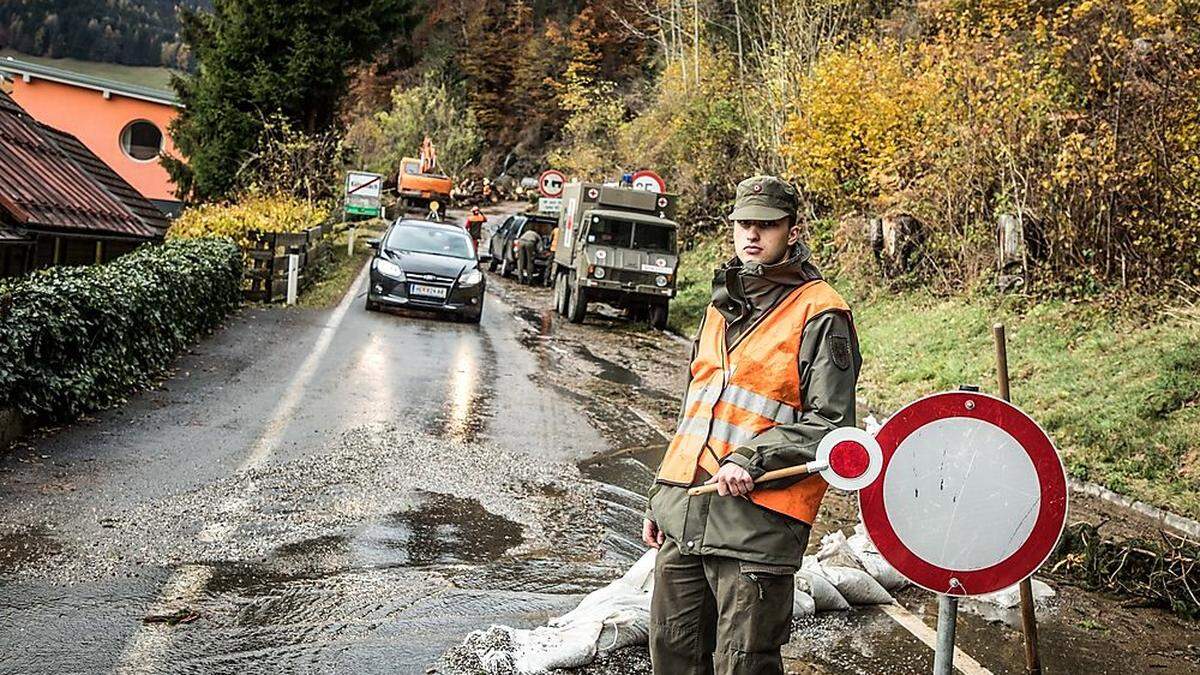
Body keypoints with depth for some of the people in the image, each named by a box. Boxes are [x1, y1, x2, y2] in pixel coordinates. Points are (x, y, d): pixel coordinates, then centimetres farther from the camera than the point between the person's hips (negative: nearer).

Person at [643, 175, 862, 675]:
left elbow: (829, 423, -10)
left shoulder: (820, 313, -6)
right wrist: (662, 495, 22)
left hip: (757, 519, -7)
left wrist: (751, 460, -19)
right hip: (683, 511, 7)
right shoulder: (722, 305, 18)